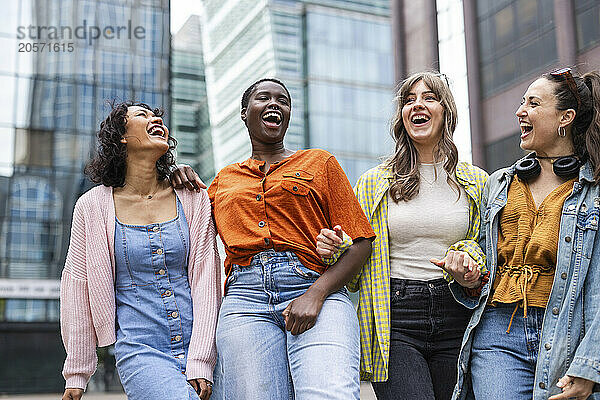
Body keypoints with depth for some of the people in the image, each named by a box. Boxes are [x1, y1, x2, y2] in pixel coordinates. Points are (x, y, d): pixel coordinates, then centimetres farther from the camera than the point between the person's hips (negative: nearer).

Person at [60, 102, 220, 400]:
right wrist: (77, 375, 8)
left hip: (198, 343, 3)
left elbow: (205, 278, 0)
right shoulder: (93, 206, 2)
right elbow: (78, 287, 6)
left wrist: (200, 362, -9)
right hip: (140, 351, -2)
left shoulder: (192, 198, 5)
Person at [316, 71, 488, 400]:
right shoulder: (373, 183, 10)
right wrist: (335, 250, -8)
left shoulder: (477, 182, 12)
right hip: (394, 321, -1)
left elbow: (490, 247, 15)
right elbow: (356, 267, 14)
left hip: (456, 320, 2)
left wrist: (469, 265, -8)